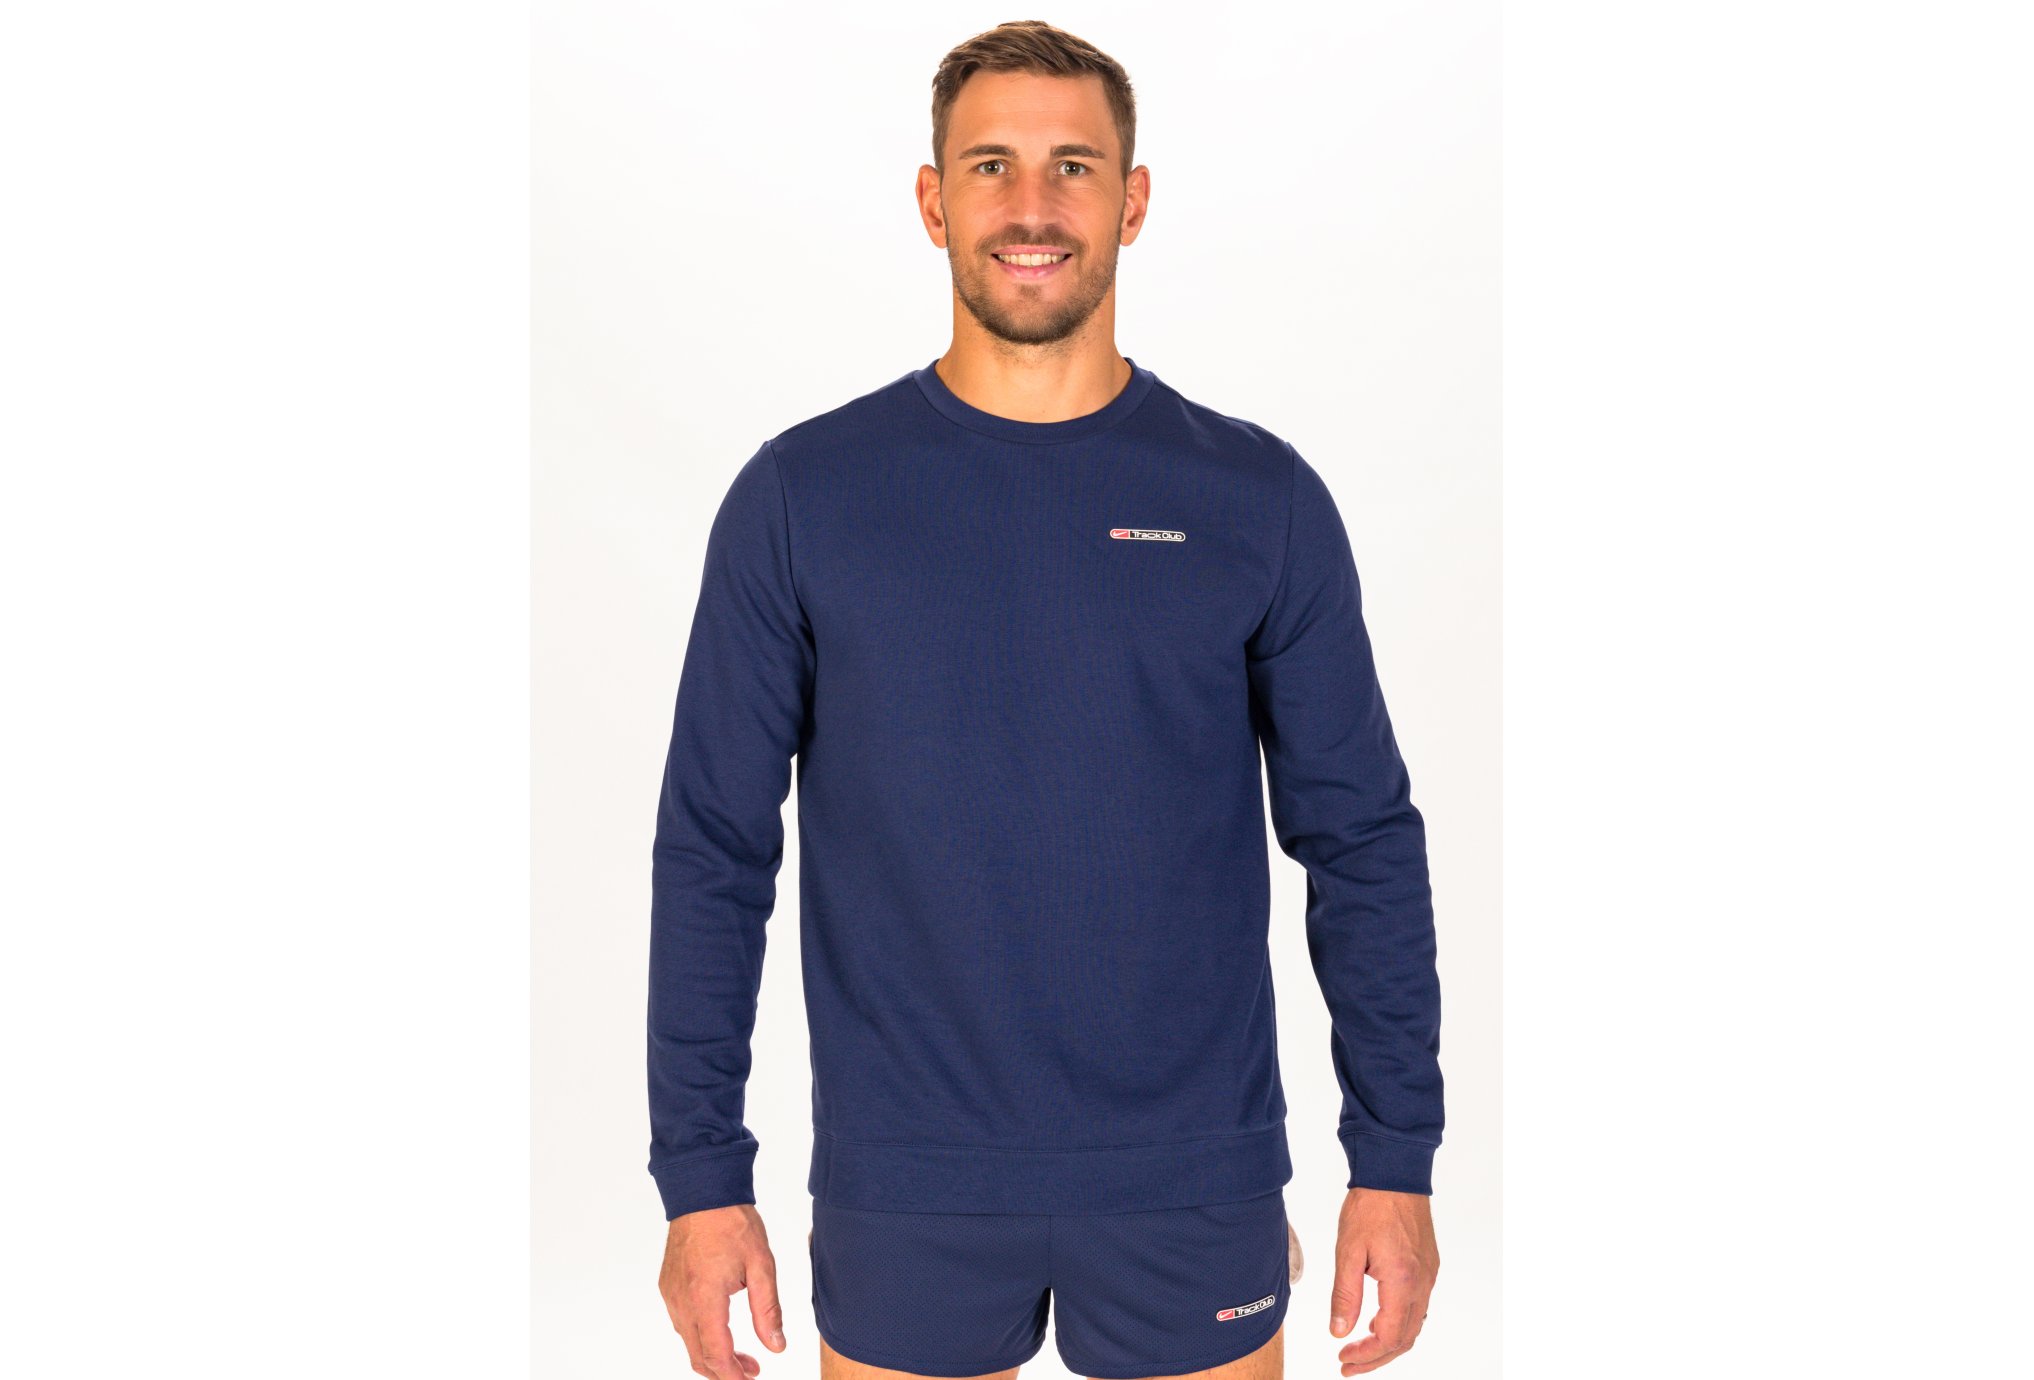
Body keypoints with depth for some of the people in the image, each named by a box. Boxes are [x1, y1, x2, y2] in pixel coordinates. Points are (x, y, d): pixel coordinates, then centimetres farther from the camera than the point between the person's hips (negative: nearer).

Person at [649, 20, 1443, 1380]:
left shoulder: (1258, 499, -2)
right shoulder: (801, 495, -3)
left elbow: (1361, 840, 1)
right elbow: (715, 850, -1)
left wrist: (1396, 1161, -1)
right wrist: (702, 1176, -3)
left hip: (1193, 1182, 1)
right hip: (903, 1189, 0)